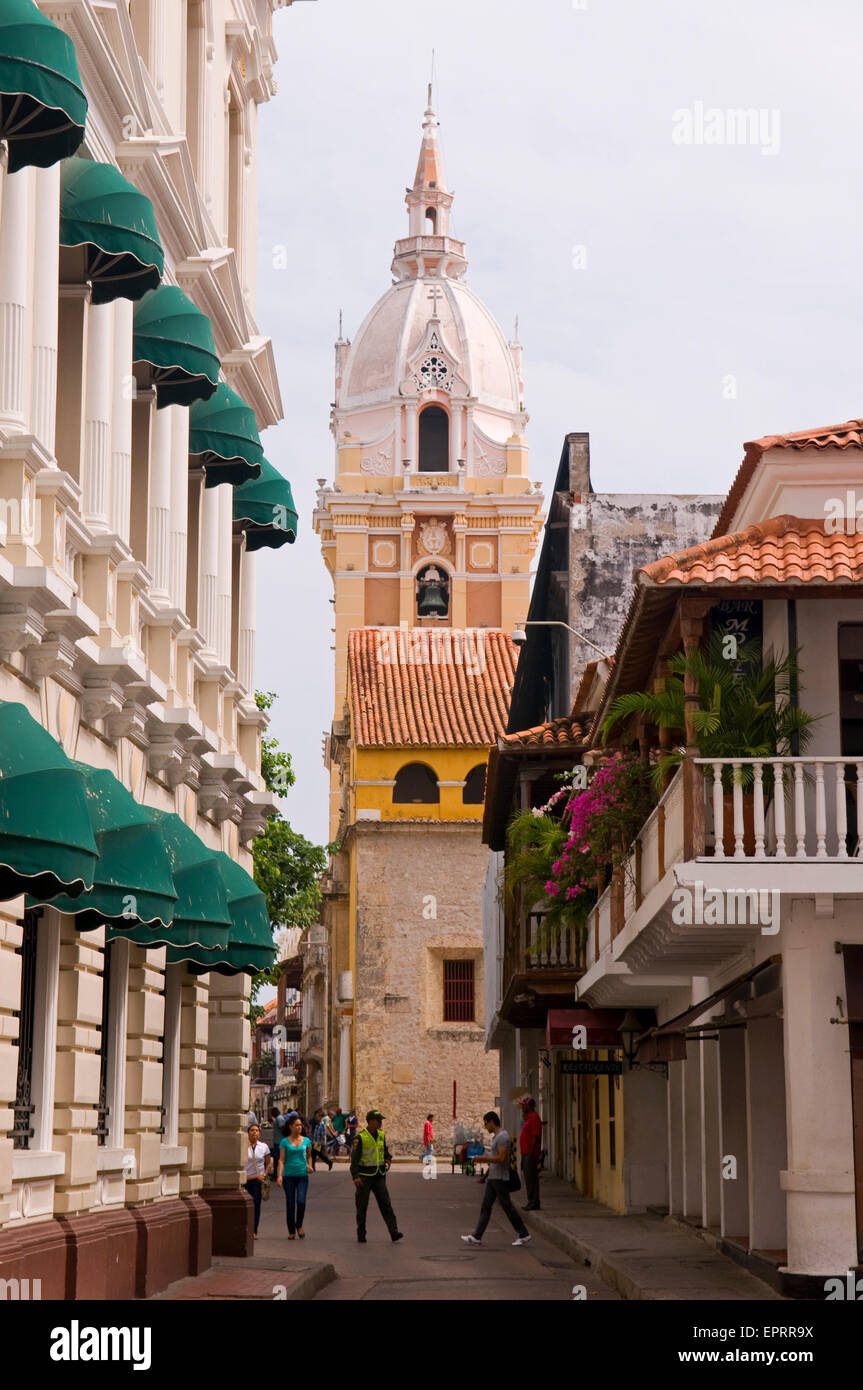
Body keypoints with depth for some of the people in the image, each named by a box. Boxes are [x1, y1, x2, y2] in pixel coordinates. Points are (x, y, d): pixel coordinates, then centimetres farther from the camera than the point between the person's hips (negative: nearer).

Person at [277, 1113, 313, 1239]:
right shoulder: (285, 1141, 2)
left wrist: (310, 1166, 2)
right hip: (289, 1175, -1)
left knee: (301, 1201, -14)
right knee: (290, 1204, 1)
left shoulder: (306, 1141, 9)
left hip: (302, 1175, 1)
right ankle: (291, 1231, 11)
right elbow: (281, 1160, -1)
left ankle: (299, 1226, 8)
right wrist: (279, 1175, -12)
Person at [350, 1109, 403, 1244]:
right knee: (362, 1206, 5)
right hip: (364, 1177, -4)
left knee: (385, 1204, -6)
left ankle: (394, 1233, -12)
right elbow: (354, 1158, -12)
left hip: (379, 1177, 4)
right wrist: (355, 1176, -22)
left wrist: (388, 1159, 3)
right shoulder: (361, 1137, -11)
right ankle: (361, 1235, 17)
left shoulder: (381, 1135, 7)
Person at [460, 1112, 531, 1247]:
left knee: (507, 1207, -2)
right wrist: (486, 1160, 12)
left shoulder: (502, 1136, -16)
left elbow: (501, 1158, -24)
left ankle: (523, 1234, 7)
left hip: (500, 1178, -10)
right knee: (485, 1207, 5)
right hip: (492, 1178, 10)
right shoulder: (496, 1136, 16)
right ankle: (477, 1237, 2)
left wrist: (483, 1158, -17)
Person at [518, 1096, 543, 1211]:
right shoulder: (528, 1118, 19)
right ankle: (531, 1202, 15)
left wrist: (531, 1153, -23)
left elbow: (535, 1137, -20)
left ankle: (533, 1203, -9)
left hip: (531, 1154, -11)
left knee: (531, 1178, -9)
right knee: (529, 1178, 12)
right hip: (526, 1154, 11)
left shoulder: (534, 1118, -13)